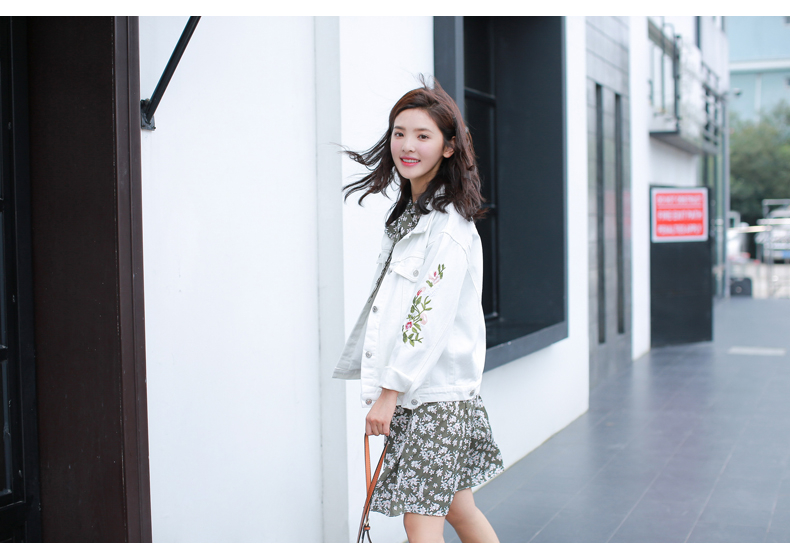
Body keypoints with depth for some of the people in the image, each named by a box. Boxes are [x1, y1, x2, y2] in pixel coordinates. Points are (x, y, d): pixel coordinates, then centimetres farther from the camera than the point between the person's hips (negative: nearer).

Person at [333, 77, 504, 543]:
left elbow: (429, 318, -20)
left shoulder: (449, 225, -15)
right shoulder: (407, 216, 15)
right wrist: (383, 388, 16)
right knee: (458, 508, 17)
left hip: (435, 395, -9)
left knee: (421, 520, -5)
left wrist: (389, 392, -18)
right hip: (410, 389, 9)